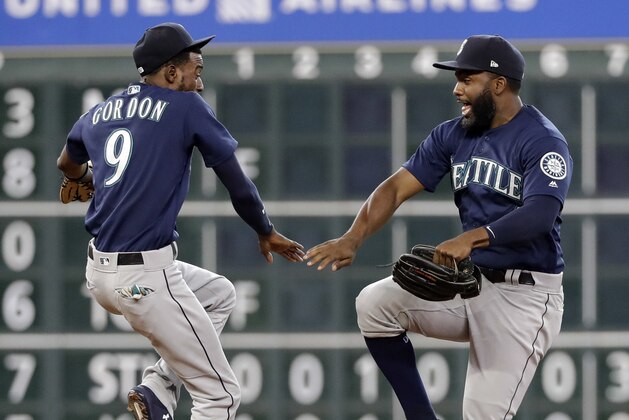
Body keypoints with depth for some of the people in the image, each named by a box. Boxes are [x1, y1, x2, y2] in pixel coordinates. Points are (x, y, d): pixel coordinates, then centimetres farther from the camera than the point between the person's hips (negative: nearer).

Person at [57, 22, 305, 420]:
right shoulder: (186, 106, -5)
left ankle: (159, 388, 15)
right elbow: (237, 182, 1)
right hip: (145, 278, -8)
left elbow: (68, 163, 34)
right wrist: (267, 233, 17)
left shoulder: (101, 112, 13)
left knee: (220, 293, 30)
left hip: (100, 273, 8)